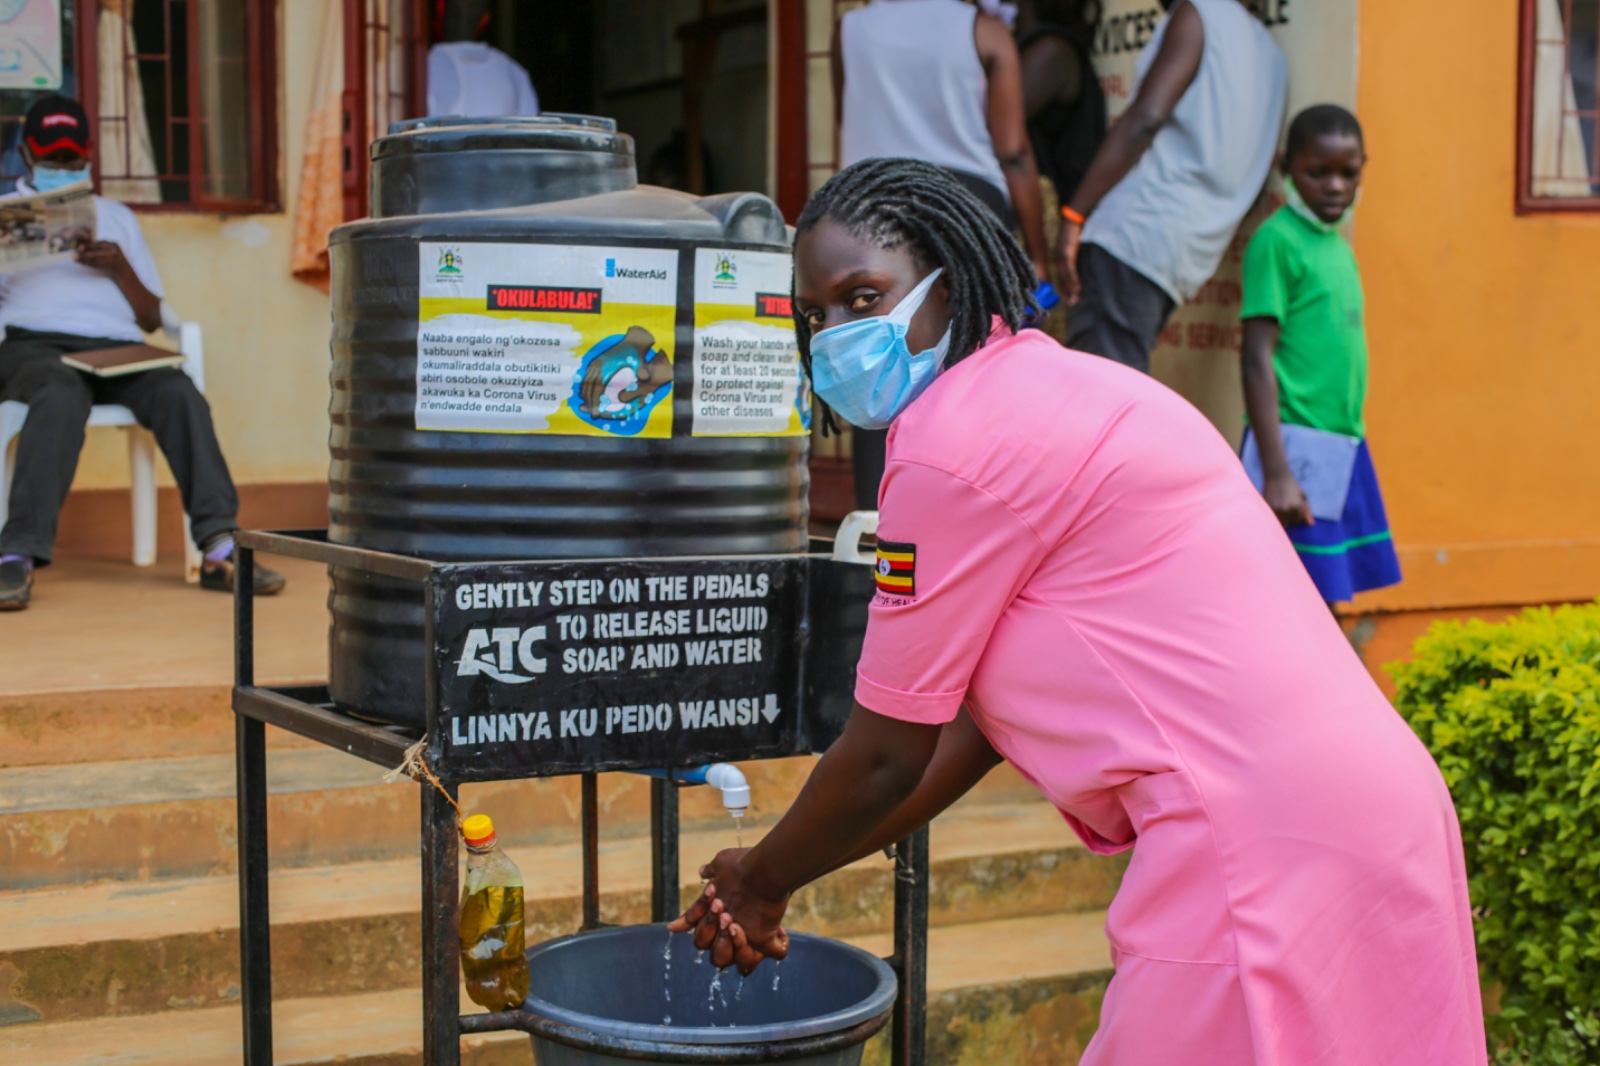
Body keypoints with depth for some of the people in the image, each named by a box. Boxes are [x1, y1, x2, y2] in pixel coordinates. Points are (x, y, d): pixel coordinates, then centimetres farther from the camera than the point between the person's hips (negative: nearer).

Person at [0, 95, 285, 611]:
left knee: (179, 392, -30)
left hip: (116, 349, 3)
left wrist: (119, 268, 4)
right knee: (61, 396, -39)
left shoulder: (116, 216, 30)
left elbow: (151, 318, 23)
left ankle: (220, 547, -38)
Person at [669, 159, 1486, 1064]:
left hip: (1257, 829, -10)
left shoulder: (956, 442, -11)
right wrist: (783, 877, 24)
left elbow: (886, 758, -4)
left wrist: (760, 879, 14)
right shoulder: (1063, 385, 19)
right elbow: (974, 718, 22)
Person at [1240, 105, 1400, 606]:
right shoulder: (1276, 240, -9)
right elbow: (1257, 358, -14)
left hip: (1343, 447, 8)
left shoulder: (1339, 246, 15)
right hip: (1297, 446, -8)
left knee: (1325, 600, 10)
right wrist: (1276, 471, -19)